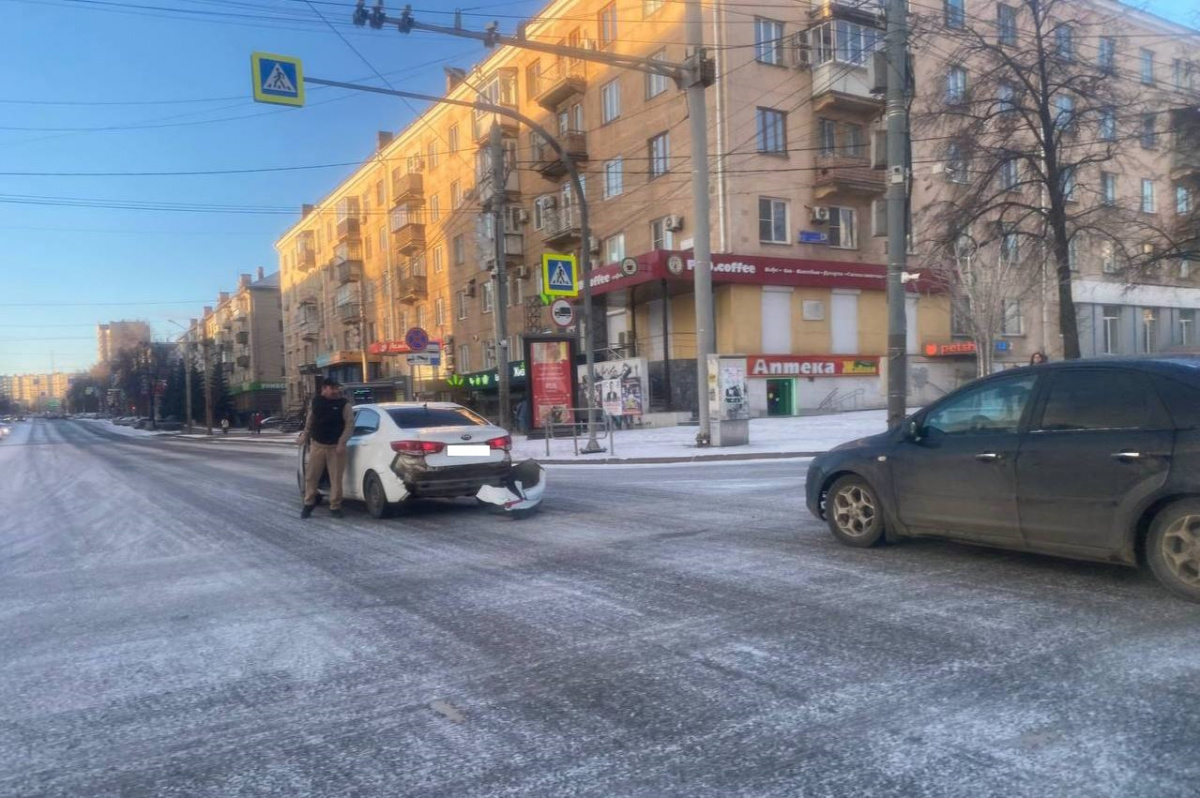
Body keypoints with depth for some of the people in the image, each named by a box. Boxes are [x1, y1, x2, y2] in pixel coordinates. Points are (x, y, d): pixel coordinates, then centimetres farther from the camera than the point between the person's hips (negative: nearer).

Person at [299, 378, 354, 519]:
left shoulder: (344, 404, -6)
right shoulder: (315, 402, 5)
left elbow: (350, 425, -8)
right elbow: (309, 422, 17)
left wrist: (342, 442, -16)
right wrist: (305, 437, 17)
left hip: (336, 446, -3)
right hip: (317, 444, 3)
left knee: (336, 478, -1)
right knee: (311, 476, 5)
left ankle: (335, 507, 9)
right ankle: (309, 503, 20)